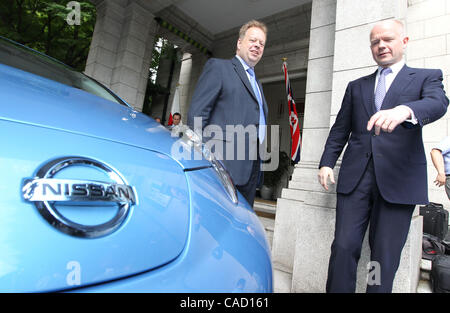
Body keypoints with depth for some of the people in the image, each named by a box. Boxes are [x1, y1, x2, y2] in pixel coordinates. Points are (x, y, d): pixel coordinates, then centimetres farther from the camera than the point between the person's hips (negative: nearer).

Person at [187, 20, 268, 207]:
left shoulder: (256, 83, 27)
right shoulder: (218, 67, 5)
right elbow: (196, 113, -6)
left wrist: (258, 167, 17)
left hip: (251, 170, 7)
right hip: (223, 165, -7)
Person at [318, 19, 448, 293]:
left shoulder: (427, 77, 12)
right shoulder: (357, 86, 19)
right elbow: (340, 130, 15)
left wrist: (404, 111, -33)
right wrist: (327, 163, 3)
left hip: (399, 179, -2)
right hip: (355, 177, 2)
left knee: (386, 257, 4)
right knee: (344, 247, 0)